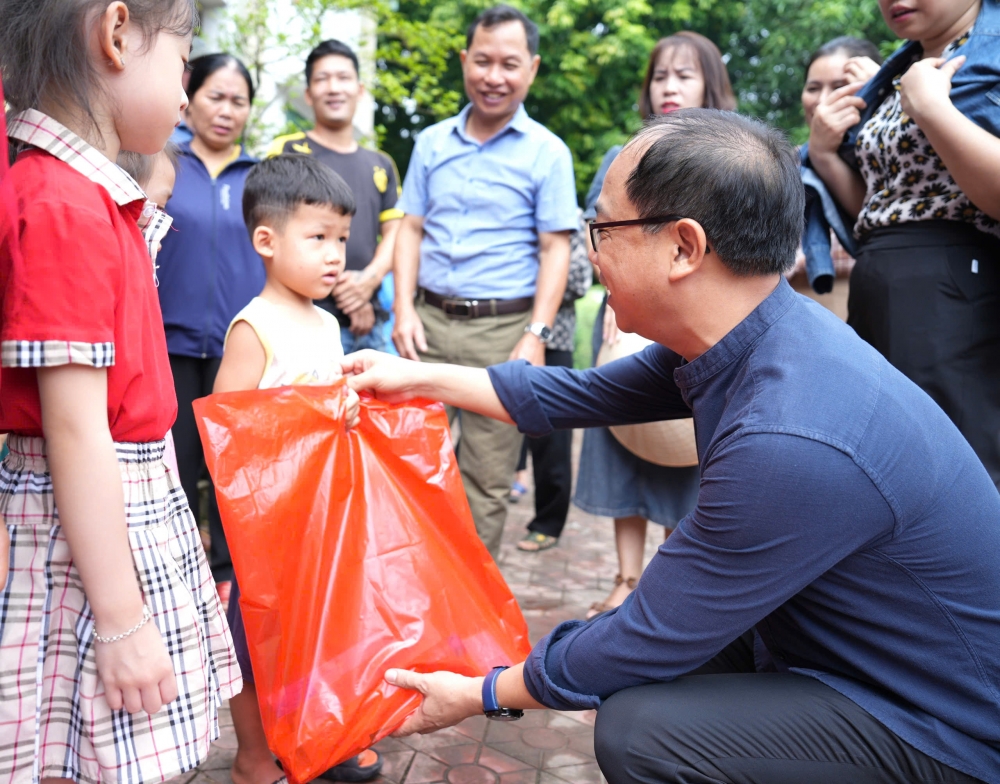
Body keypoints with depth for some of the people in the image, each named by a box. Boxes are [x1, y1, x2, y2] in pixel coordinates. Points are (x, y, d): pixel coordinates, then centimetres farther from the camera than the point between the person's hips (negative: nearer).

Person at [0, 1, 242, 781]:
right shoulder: (63, 208, -20)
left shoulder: (93, 193, 8)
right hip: (90, 521, -9)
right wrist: (122, 621, -18)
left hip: (138, 504, 9)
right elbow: (74, 431, -22)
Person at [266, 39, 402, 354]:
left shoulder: (381, 164, 17)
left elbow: (393, 233, 13)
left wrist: (369, 280, -7)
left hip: (369, 324, 5)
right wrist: (336, 284, -10)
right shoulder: (287, 152, 2)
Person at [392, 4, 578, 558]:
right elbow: (411, 230, 12)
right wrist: (405, 309, -1)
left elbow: (555, 249, -3)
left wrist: (535, 336, -12)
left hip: (503, 329, -3)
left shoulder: (547, 153, 0)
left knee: (487, 479, 3)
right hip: (430, 321, 3)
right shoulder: (432, 143, 11)